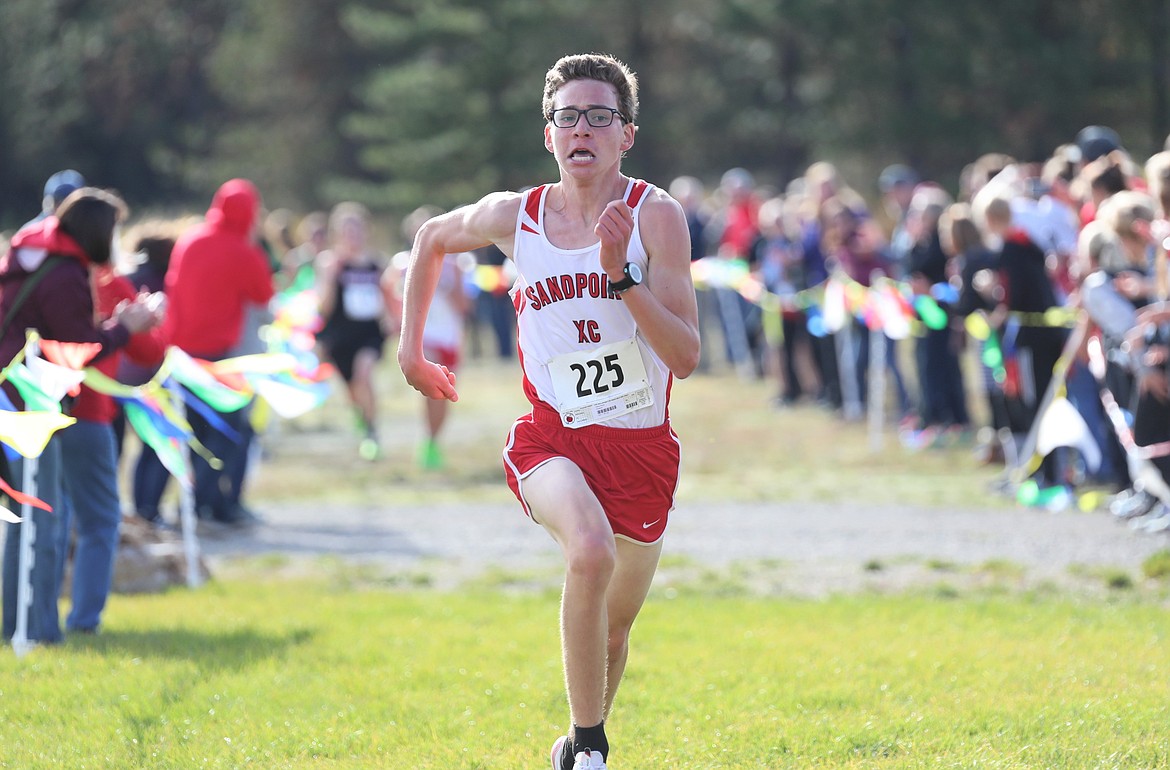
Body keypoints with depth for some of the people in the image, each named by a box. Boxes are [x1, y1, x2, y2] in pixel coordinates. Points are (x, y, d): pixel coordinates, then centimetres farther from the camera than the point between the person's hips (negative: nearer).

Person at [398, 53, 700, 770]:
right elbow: (432, 239, 21)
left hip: (642, 447, 1)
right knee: (591, 550, -32)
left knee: (612, 630, 12)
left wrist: (621, 274, -27)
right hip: (552, 439, -1)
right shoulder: (514, 216, -3)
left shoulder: (657, 215, -10)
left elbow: (686, 356, -16)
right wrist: (411, 349, 21)